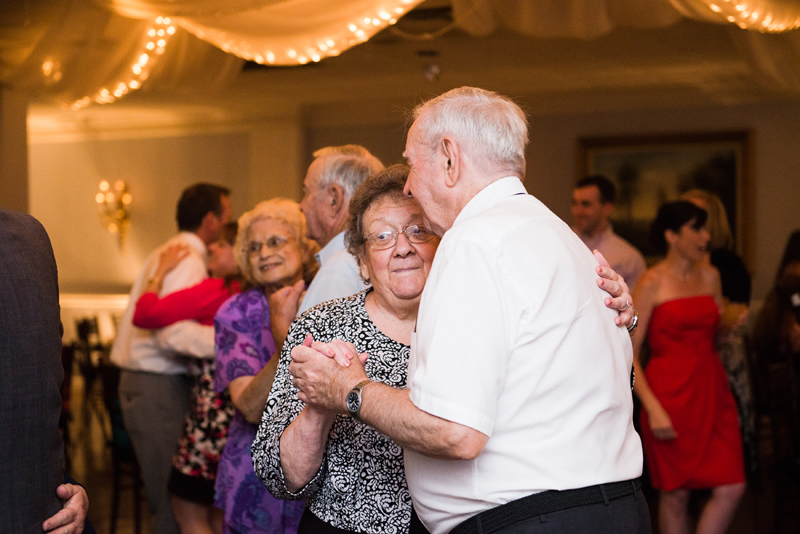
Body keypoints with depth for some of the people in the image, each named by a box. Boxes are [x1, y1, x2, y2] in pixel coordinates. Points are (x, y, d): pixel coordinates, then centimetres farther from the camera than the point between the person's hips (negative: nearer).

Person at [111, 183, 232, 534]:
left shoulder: (166, 255, 20)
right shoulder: (188, 261, -12)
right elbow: (174, 334, -25)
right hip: (159, 387, -10)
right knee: (174, 502, -8)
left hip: (140, 382, 10)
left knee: (167, 497, 11)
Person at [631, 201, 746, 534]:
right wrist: (653, 408, -17)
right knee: (675, 493, 3)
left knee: (732, 488, -3)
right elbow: (628, 353, -10)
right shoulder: (652, 283, -6)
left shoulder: (710, 276, 11)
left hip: (711, 390, 5)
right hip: (670, 393, -5)